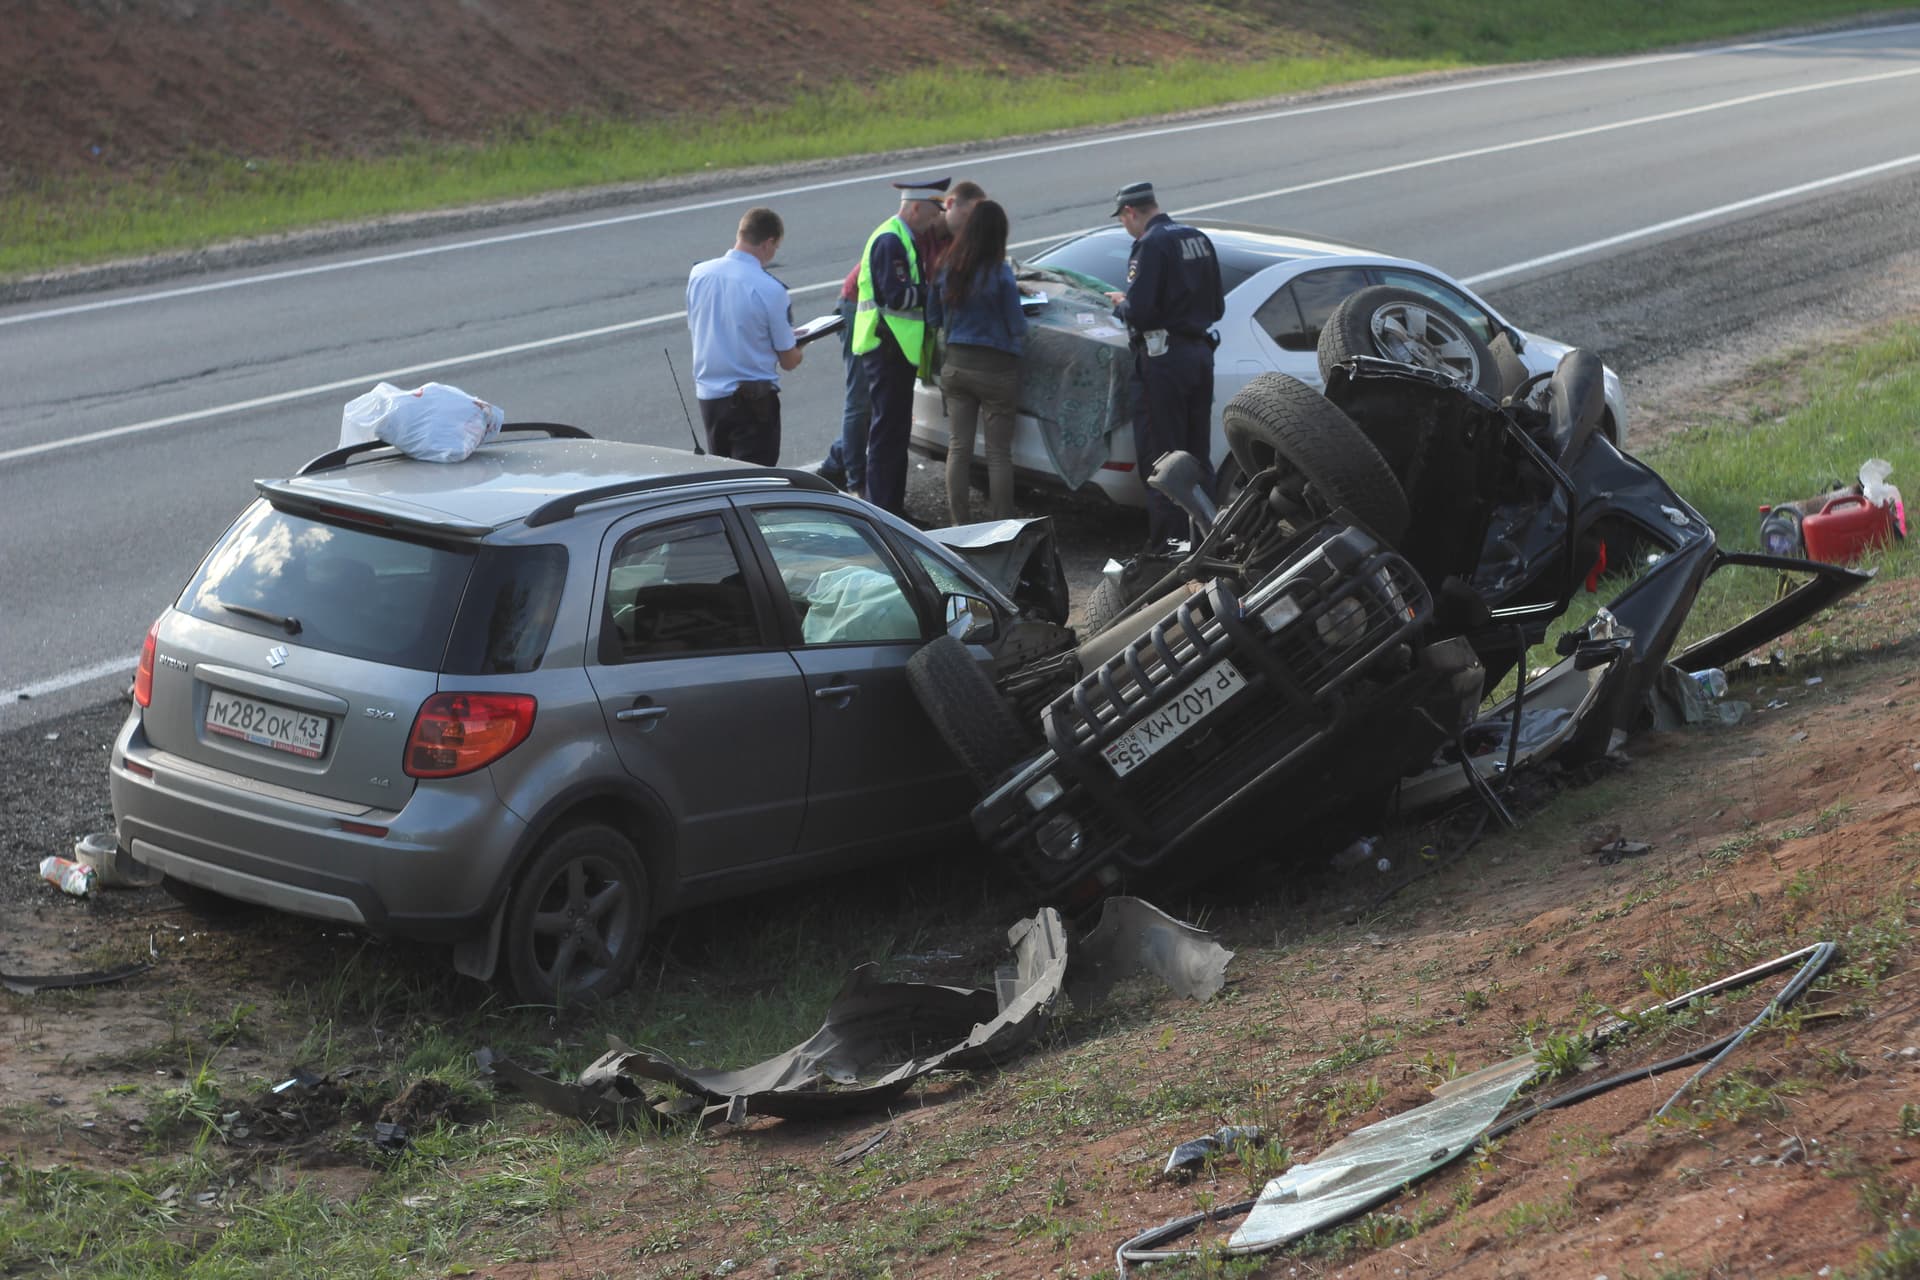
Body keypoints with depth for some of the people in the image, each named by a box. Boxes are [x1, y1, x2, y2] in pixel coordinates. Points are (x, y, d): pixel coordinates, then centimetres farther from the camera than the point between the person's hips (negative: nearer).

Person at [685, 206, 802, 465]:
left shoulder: (698, 274, -2)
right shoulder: (770, 289, -17)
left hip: (707, 395, 6)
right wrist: (797, 347, 15)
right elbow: (788, 361, -9)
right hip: (752, 399, -6)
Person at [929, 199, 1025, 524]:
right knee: (999, 453, 2)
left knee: (958, 448, 10)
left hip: (955, 365, 5)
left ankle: (959, 522, 13)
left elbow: (933, 320, 11)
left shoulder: (946, 271, 0)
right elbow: (1017, 327, -10)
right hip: (995, 368, -5)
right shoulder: (1000, 274, -15)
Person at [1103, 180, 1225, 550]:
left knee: (1159, 459, -3)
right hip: (1200, 352, 8)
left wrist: (1121, 305, 1)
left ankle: (1167, 545, -3)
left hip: (1163, 359, -8)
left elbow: (1139, 312, -22)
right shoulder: (1199, 240, 11)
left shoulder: (1151, 244, -15)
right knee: (1198, 457, 15)